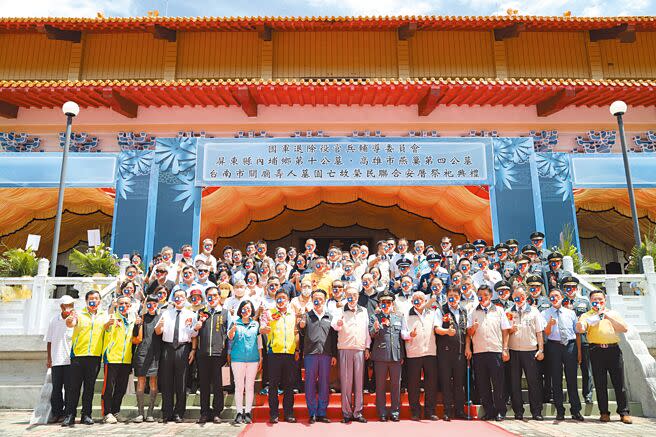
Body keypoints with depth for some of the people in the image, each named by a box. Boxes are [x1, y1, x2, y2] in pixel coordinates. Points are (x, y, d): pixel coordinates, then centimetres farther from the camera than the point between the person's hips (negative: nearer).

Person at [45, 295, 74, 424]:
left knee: (69, 388, 1)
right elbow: (49, 341, 12)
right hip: (56, 360, 2)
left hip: (71, 360, -2)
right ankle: (56, 413, 17)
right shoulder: (54, 320, 7)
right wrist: (48, 358, 10)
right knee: (56, 388, 6)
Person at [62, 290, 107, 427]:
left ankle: (86, 415, 13)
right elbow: (70, 324, -14)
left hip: (95, 356, 2)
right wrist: (70, 320, -38)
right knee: (74, 386, -1)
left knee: (89, 387, 6)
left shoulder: (103, 316, 13)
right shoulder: (79, 314, 4)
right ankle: (70, 415, 7)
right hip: (78, 354, -2)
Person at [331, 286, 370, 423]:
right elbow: (334, 325, -14)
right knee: (346, 381, 0)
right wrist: (338, 324, -38)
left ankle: (357, 412, 12)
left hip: (360, 350, 3)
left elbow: (366, 329, 14)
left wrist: (367, 347, 8)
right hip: (345, 349, -2)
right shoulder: (341, 311, 3)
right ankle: (346, 413, 8)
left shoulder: (363, 311, 13)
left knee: (359, 381, 5)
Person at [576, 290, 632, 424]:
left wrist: (610, 318, -7)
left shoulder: (613, 313, 16)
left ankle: (624, 412, 11)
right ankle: (604, 412, 9)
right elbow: (579, 329, -5)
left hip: (613, 349, 1)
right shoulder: (587, 315, 11)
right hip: (597, 351, -1)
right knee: (600, 384, 2)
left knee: (619, 383, 2)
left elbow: (625, 329, 4)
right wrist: (582, 323, -27)